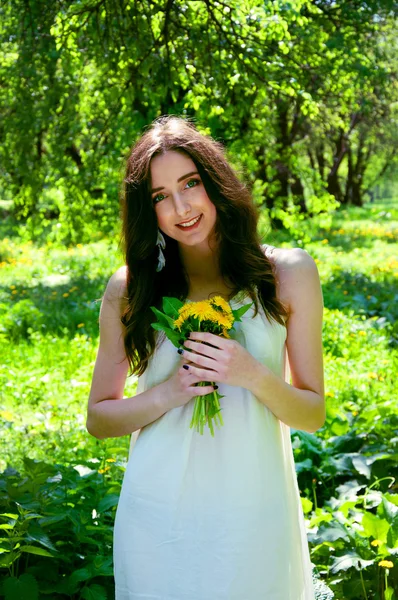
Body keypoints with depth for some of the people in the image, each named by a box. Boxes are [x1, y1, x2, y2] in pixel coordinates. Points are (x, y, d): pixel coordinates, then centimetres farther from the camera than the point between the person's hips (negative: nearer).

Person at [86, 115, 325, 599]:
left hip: (254, 515, 0)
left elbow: (313, 414, 1)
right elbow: (98, 418, 4)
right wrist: (167, 393, -15)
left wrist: (253, 376, -19)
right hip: (158, 520, 0)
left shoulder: (289, 273, -2)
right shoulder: (130, 289, -2)